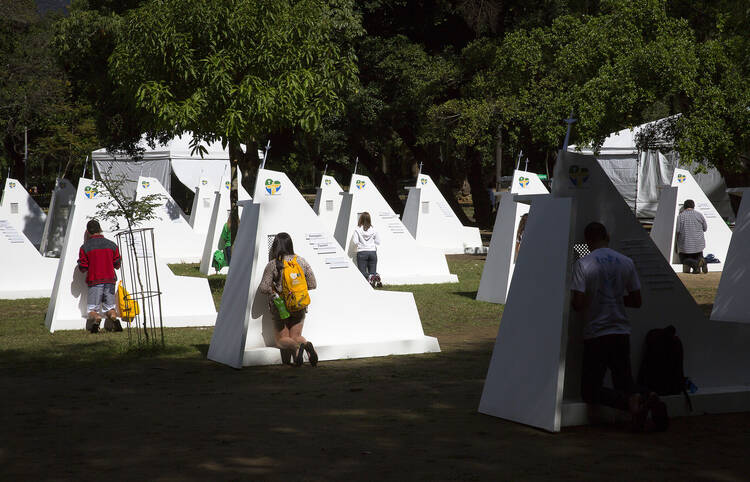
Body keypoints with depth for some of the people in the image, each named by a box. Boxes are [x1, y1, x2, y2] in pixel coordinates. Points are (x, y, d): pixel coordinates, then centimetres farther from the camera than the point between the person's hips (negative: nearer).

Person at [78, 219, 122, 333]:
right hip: (110, 280, 2)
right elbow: (117, 264, 11)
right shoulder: (112, 245, 7)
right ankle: (114, 319, -22)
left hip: (94, 282, -2)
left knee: (93, 309, 5)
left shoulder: (85, 247, -2)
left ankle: (96, 319, -29)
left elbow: (83, 268, -1)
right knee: (109, 307, 11)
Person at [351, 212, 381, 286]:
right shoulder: (374, 229, 3)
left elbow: (355, 242, -7)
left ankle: (370, 277, -33)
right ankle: (376, 276, -28)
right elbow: (378, 242, 7)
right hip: (373, 252, 3)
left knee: (362, 272, 0)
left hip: (362, 253, -2)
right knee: (373, 271, 7)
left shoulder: (357, 230, -4)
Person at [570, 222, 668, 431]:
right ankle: (650, 399, -17)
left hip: (596, 335, -5)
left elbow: (577, 303, -14)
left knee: (589, 390, 3)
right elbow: (636, 301, 9)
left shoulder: (583, 264, -9)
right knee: (624, 384, 16)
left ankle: (630, 401, -24)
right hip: (622, 332, 5)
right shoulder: (626, 262, 6)